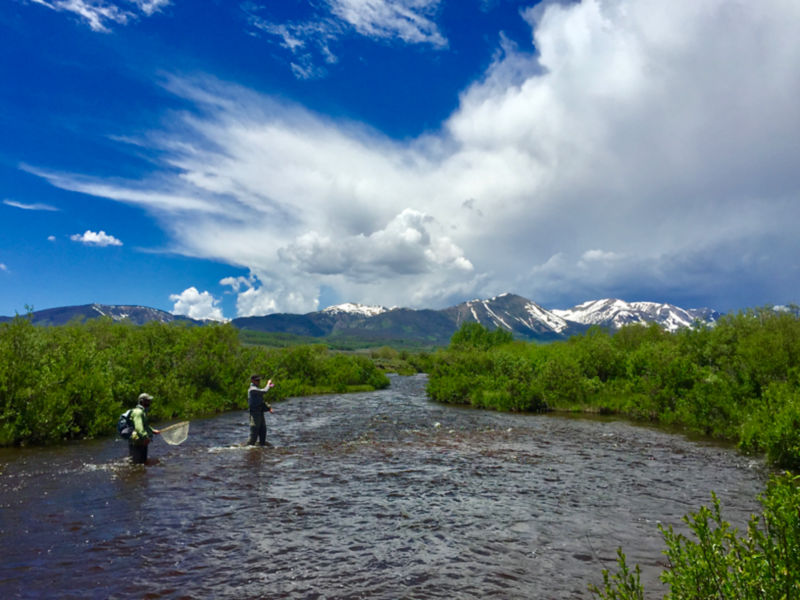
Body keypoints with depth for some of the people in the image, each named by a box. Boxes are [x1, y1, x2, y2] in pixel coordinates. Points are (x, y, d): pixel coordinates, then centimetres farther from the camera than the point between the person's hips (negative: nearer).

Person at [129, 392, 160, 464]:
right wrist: (145, 437, -42)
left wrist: (153, 431, 31)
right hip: (136, 443, -11)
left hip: (142, 443, 11)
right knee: (138, 464, -10)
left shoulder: (143, 411, 18)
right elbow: (138, 427, -32)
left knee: (144, 462, 15)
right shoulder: (138, 412, -17)